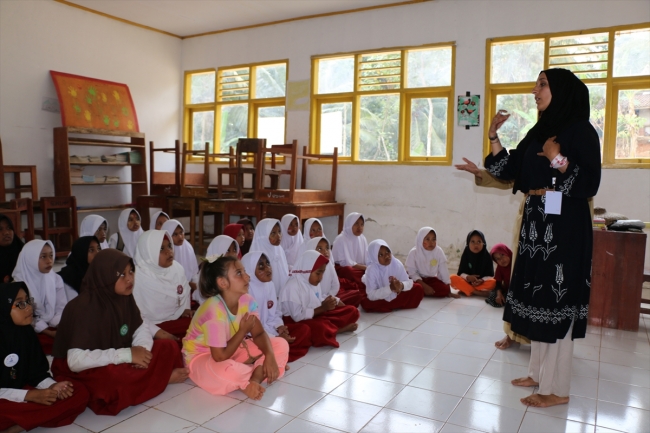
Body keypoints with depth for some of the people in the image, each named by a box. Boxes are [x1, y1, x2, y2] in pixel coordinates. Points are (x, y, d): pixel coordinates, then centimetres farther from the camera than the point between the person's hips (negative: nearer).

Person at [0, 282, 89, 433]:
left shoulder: (26, 331, 0)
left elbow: (37, 372, 4)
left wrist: (52, 386, -15)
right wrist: (30, 395, -24)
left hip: (24, 389, 7)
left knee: (79, 393, -13)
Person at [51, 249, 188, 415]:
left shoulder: (125, 297, -6)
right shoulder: (83, 308, -26)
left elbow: (141, 327, 4)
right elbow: (76, 360, -32)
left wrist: (142, 349, -19)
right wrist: (128, 355, -30)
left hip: (118, 362, 6)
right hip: (88, 371, -5)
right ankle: (160, 377, -10)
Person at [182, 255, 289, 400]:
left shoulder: (247, 300, -12)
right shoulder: (214, 310, -32)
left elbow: (259, 334, -6)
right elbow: (220, 356, -30)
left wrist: (269, 356, -25)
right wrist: (243, 331, -19)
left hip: (230, 350, 7)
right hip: (200, 358, -7)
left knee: (281, 345, -6)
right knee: (229, 372, -42)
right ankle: (260, 371, -12)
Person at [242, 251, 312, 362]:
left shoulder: (269, 284, 6)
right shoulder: (246, 291, -20)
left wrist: (279, 327, -9)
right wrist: (276, 338, -20)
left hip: (270, 330, 9)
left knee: (304, 329, -3)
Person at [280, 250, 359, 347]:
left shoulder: (314, 282, 6)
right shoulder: (293, 287, -20)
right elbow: (298, 316, -24)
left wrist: (326, 303, -10)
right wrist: (323, 308, -23)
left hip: (316, 316, 8)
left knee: (352, 311, 4)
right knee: (321, 328, -39)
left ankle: (330, 328, -14)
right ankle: (339, 329, -9)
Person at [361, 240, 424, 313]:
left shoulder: (397, 263, -17)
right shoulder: (371, 269, -25)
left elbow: (409, 282, -12)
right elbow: (371, 295, -27)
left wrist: (401, 286, -35)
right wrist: (390, 288, -37)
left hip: (397, 295, 3)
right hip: (380, 299, -2)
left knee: (418, 289, -13)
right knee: (365, 303, -31)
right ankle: (398, 304, -16)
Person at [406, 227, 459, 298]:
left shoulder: (439, 251, -12)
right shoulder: (413, 253, -17)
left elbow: (443, 271, -9)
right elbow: (412, 273, -17)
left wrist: (448, 291, -9)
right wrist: (425, 286, -28)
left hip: (431, 279, 3)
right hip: (418, 279, -3)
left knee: (444, 290, -23)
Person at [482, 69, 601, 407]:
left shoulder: (580, 131, -7)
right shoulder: (539, 132, 14)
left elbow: (589, 184, -15)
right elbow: (508, 171, 9)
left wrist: (558, 160, -22)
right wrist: (493, 137, 2)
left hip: (564, 226, -8)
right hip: (536, 223, 8)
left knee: (556, 301, -4)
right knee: (537, 297, 12)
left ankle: (557, 388, 8)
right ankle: (539, 372, 26)